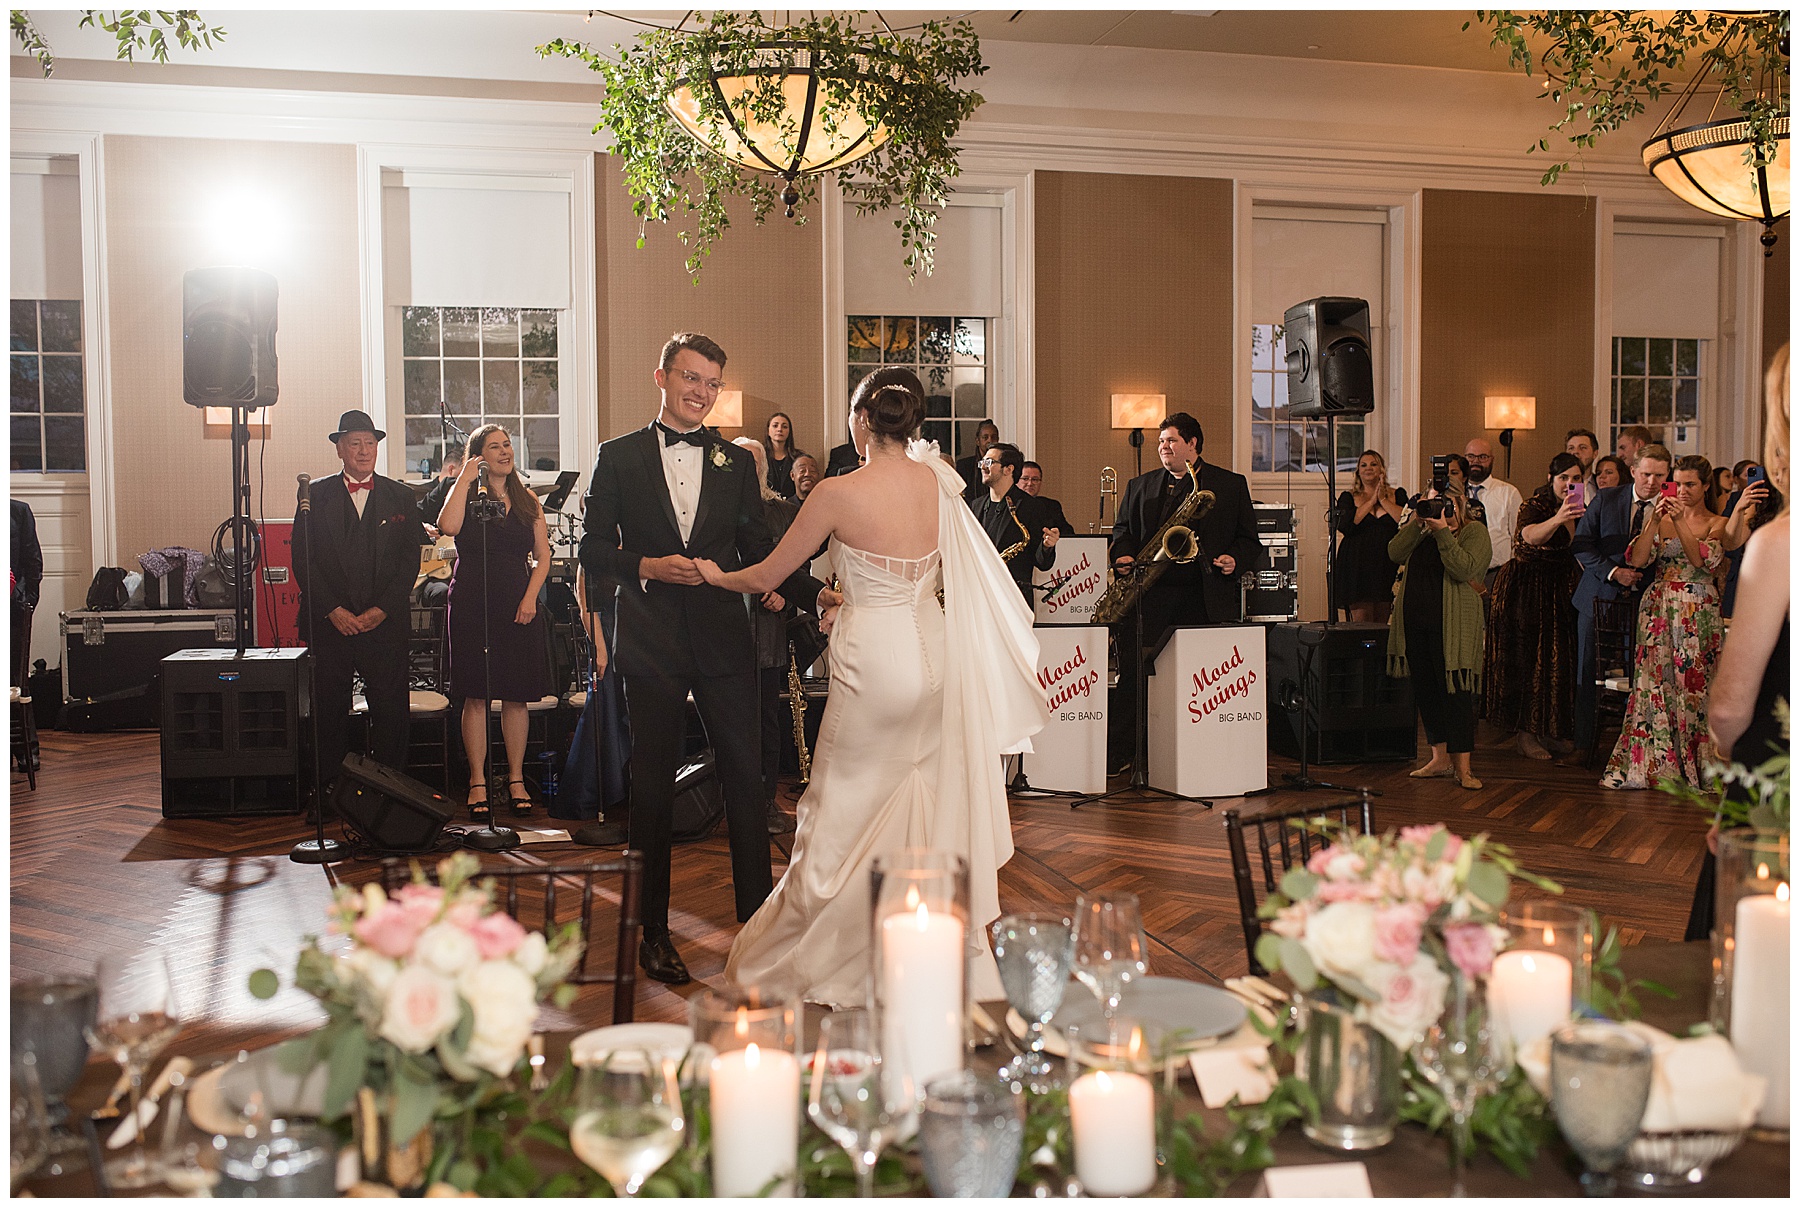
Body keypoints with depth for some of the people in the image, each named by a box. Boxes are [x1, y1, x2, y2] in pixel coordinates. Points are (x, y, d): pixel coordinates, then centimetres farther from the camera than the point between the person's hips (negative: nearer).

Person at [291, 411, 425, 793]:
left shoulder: (400, 496, 9)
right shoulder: (315, 494, 7)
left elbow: (410, 560, 4)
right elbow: (303, 558, 2)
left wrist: (381, 610, -7)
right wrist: (334, 611, -7)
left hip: (386, 623, 0)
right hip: (330, 623, 0)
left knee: (391, 711, -1)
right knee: (329, 711, 3)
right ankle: (330, 791, 11)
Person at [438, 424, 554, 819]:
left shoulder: (527, 501, 13)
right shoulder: (467, 497, 4)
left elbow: (542, 555, 9)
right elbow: (448, 526, -19)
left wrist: (530, 597, -5)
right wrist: (464, 478, -11)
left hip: (518, 605, 3)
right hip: (472, 605, -2)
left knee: (516, 696, 4)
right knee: (476, 697, -2)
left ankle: (515, 779, 13)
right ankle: (478, 782, 5)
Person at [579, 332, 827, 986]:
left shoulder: (736, 461, 10)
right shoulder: (619, 457, 5)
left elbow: (759, 551, 9)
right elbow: (592, 549, 3)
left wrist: (817, 594, -5)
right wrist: (646, 566, -15)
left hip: (724, 640, 2)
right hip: (651, 644, -1)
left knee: (745, 778, 2)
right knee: (652, 786, 7)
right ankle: (653, 932, 18)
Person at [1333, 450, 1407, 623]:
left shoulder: (1397, 495, 13)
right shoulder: (1348, 497, 11)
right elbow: (1344, 526, -8)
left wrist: (1383, 500, -3)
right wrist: (1371, 502, -5)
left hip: (1387, 565, 1)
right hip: (1357, 566, -1)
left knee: (1381, 625, 1)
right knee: (1361, 625, -8)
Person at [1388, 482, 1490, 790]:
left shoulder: (1474, 531, -1)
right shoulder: (1421, 529, 16)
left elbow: (1464, 569, -16)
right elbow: (1395, 553, 1)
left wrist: (1442, 531, -17)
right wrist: (1415, 522, -7)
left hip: (1452, 624, -6)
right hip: (1415, 620, 6)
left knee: (1455, 690, -7)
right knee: (1424, 689, 8)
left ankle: (1462, 767, -4)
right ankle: (1440, 759, 18)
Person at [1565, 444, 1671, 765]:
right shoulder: (1606, 499, 2)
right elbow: (1581, 544, -1)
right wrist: (1613, 572, -11)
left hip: (1645, 602, -1)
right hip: (1600, 596, 1)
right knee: (1588, 673, 5)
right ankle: (1584, 745, 14)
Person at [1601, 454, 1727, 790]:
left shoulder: (1718, 524, 7)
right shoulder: (1660, 519, 11)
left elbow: (1703, 559, -12)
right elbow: (1638, 559, -4)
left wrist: (1680, 521, -18)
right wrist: (1654, 520, -14)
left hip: (1699, 614, -2)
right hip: (1659, 609, 2)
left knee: (1694, 685, -3)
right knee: (1656, 683, -4)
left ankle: (1693, 768, 5)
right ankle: (1653, 765, 0)